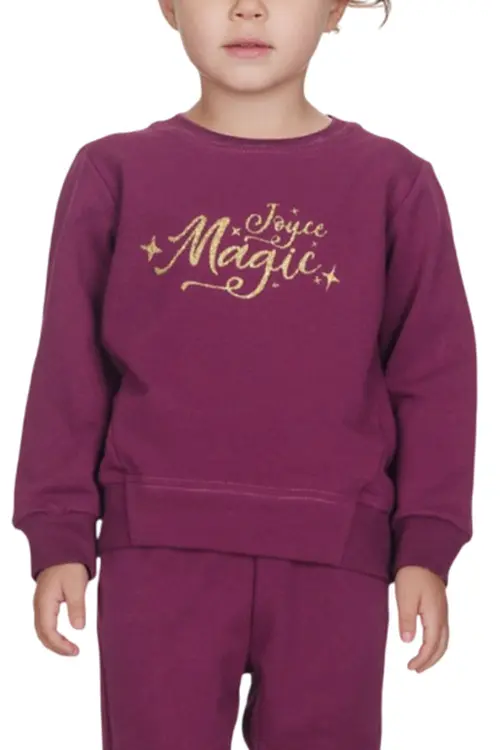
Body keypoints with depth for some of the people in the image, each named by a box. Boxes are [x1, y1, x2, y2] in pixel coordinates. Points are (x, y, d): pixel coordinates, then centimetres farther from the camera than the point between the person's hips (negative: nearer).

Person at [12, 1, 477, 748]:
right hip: (161, 549, 0)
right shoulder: (115, 173, 5)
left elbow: (433, 375, 4)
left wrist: (425, 545, -1)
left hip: (331, 556, 0)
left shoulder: (393, 183, 3)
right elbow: (70, 369, 6)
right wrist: (60, 534, 2)